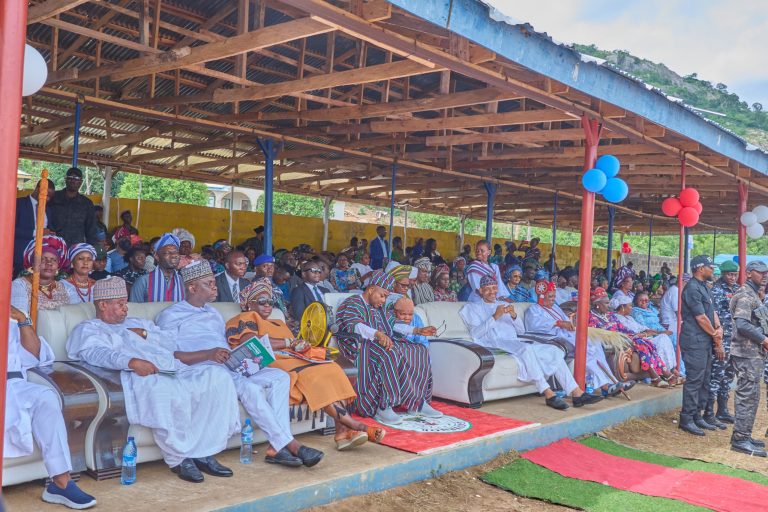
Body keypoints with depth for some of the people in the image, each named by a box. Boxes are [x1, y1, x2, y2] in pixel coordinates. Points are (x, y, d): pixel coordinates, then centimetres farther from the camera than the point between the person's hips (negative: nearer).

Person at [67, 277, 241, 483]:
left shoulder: (138, 323, 36)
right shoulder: (88, 329, 15)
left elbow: (171, 343, 24)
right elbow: (98, 353, -9)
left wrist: (145, 334, 6)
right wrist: (132, 362, -26)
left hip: (174, 371, 7)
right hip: (139, 378, -7)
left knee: (218, 375, -17)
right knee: (160, 389, -42)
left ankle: (204, 452, -17)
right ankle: (178, 459, -24)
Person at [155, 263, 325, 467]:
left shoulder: (213, 313, 29)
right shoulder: (170, 316, 4)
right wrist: (208, 354, -21)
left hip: (230, 368, 8)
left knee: (280, 376, -15)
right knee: (250, 388, -33)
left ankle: (276, 447, -25)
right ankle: (290, 445, -27)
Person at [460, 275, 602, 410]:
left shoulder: (504, 305, 28)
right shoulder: (473, 308, 13)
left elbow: (521, 330, 18)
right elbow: (475, 334, -5)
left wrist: (514, 315, -3)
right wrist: (495, 317, -15)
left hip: (515, 343, 6)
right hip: (495, 345, -6)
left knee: (554, 351, -11)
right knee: (526, 349, -35)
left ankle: (576, 393, -15)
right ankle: (548, 395, -36)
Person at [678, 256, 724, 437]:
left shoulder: (704, 288, 17)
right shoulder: (692, 289, -15)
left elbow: (712, 312, 14)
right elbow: (701, 318, -16)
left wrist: (719, 329, -4)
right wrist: (715, 335, -3)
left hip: (706, 342, 10)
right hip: (695, 342, -10)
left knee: (704, 380, 13)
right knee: (694, 380, -6)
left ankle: (697, 416, 22)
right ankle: (686, 419, 1)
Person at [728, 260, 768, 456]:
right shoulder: (745, 295, -13)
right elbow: (743, 324, -24)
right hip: (747, 354, -10)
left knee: (751, 397, 14)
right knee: (747, 397, -8)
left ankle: (743, 436, 21)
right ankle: (740, 440, -4)